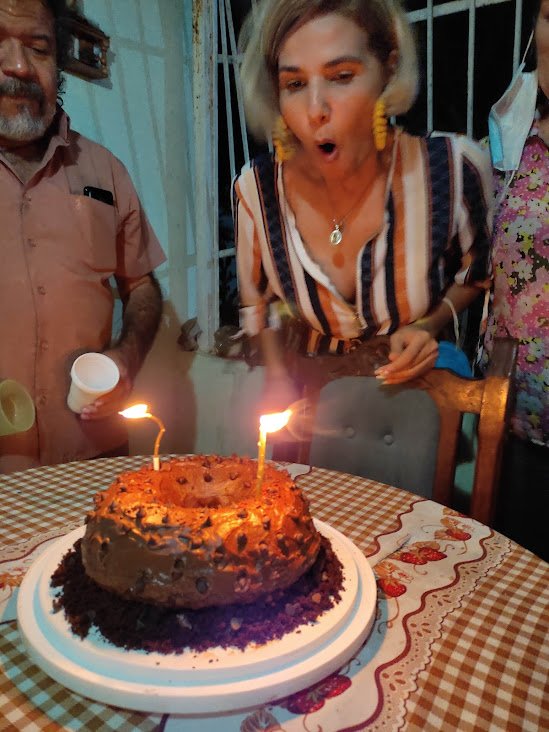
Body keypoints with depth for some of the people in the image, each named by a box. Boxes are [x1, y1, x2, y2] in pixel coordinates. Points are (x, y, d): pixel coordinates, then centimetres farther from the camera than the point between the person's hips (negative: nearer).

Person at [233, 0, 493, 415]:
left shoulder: (454, 169, -20)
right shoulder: (256, 189, -16)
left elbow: (477, 272, 2)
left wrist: (431, 323, -15)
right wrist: (278, 376, -8)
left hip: (419, 381, -2)